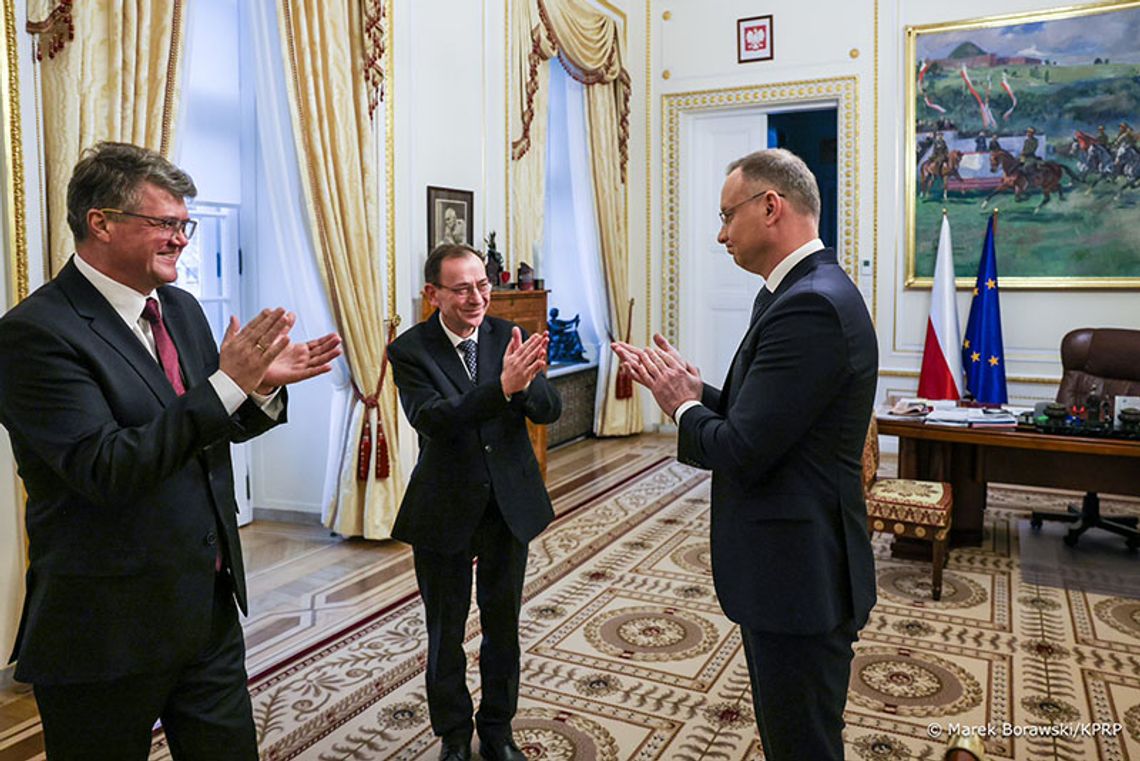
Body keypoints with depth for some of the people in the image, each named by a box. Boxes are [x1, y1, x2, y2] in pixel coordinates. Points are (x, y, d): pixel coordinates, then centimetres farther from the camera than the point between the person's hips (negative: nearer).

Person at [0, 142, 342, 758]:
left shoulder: (181, 308, 6)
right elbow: (103, 469, -25)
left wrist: (263, 384, -7)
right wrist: (227, 383, -28)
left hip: (211, 603, 7)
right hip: (108, 628, -6)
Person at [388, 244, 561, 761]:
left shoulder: (508, 335, -5)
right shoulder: (410, 350, -13)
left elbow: (550, 411, -11)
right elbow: (433, 420, -29)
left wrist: (526, 383, -34)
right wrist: (503, 386, -42)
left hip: (510, 504, 3)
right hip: (445, 513, -2)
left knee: (503, 624, 17)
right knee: (445, 632, 14)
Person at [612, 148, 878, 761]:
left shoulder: (810, 306, -24)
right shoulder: (807, 293, 9)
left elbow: (742, 451, -25)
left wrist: (683, 409, -7)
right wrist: (696, 392, 1)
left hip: (799, 579, -10)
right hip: (789, 571, 10)